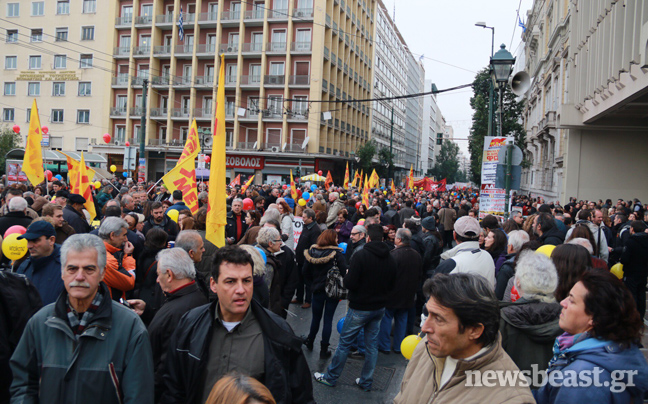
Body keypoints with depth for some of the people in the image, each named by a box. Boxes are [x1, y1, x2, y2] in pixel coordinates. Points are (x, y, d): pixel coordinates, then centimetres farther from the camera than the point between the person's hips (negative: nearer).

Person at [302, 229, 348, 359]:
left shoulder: (310, 253, -4)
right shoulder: (337, 255, -14)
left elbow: (306, 274, 2)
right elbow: (344, 273, -16)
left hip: (317, 290, 3)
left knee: (316, 317, 21)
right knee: (328, 319, 6)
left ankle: (310, 342, 36)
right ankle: (324, 350, 12)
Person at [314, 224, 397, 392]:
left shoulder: (361, 255, -19)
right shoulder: (391, 259, 0)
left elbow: (350, 283, -21)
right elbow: (392, 285, 10)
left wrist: (347, 275, -1)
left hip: (360, 308, -5)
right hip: (379, 308, 6)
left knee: (344, 343, 7)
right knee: (372, 345, 15)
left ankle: (330, 377, 19)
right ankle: (366, 382, 25)